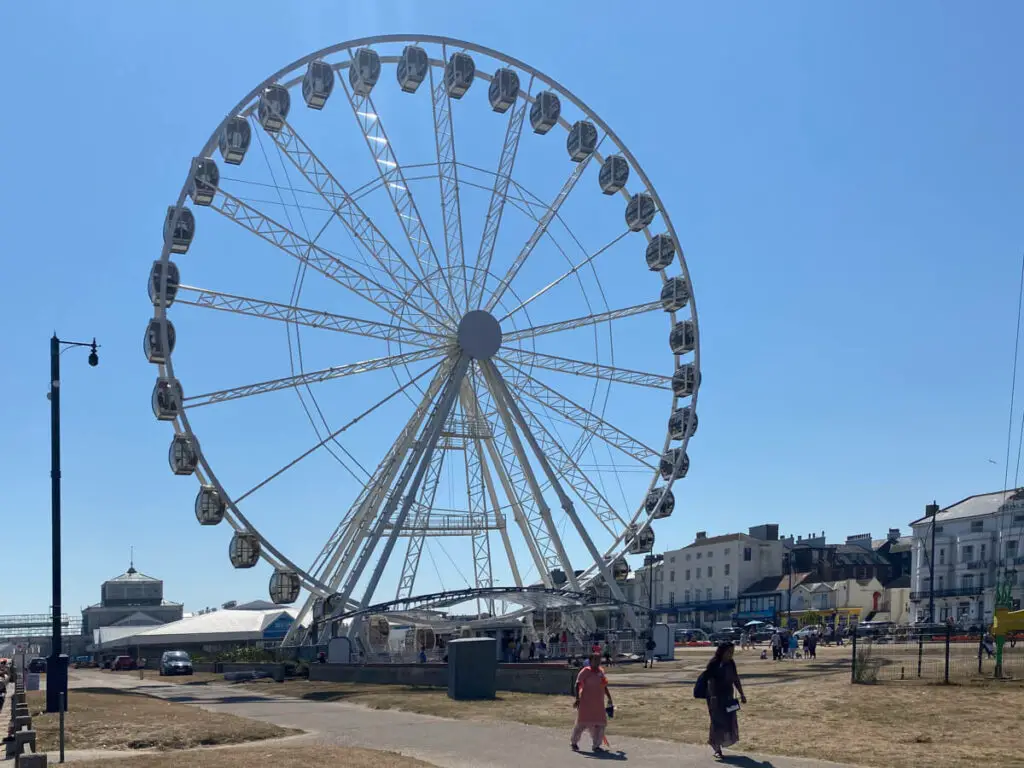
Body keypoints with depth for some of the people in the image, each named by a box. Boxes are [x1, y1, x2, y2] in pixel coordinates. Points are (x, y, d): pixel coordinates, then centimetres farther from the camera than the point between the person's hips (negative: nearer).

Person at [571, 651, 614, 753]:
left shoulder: (601, 671, 13)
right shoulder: (586, 671, -8)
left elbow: (604, 686, 24)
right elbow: (578, 685, -15)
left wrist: (609, 699, 24)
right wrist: (577, 698, -24)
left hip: (599, 702, 7)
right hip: (586, 702, -7)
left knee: (600, 724, 3)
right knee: (583, 723, 0)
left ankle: (597, 745, 12)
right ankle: (574, 742, 18)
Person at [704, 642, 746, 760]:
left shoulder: (731, 664, 6)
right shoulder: (713, 664, -14)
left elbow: (736, 679, 14)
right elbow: (710, 681, -18)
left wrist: (741, 694, 14)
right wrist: (712, 697, -26)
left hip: (728, 697, 7)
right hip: (716, 698, -7)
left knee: (729, 722, 7)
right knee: (718, 722, -4)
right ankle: (717, 749, 8)